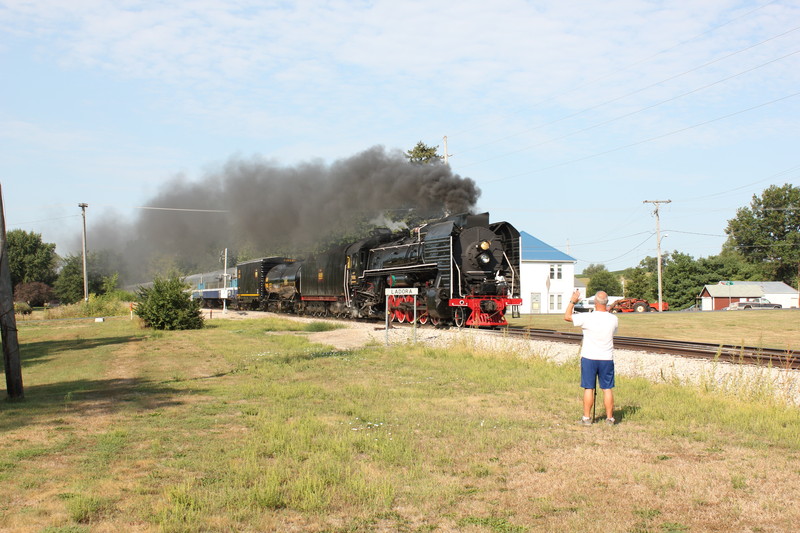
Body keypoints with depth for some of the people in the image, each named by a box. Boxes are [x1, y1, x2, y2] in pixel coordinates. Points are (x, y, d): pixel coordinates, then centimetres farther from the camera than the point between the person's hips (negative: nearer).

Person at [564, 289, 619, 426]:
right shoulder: (613, 319, -4)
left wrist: (572, 301, 9)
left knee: (588, 388, 5)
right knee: (607, 389, 8)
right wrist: (608, 311, 27)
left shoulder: (587, 318, -13)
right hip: (607, 358, 2)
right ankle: (610, 418, 11)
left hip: (589, 358, -2)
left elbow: (567, 317, -3)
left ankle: (587, 418, 9)